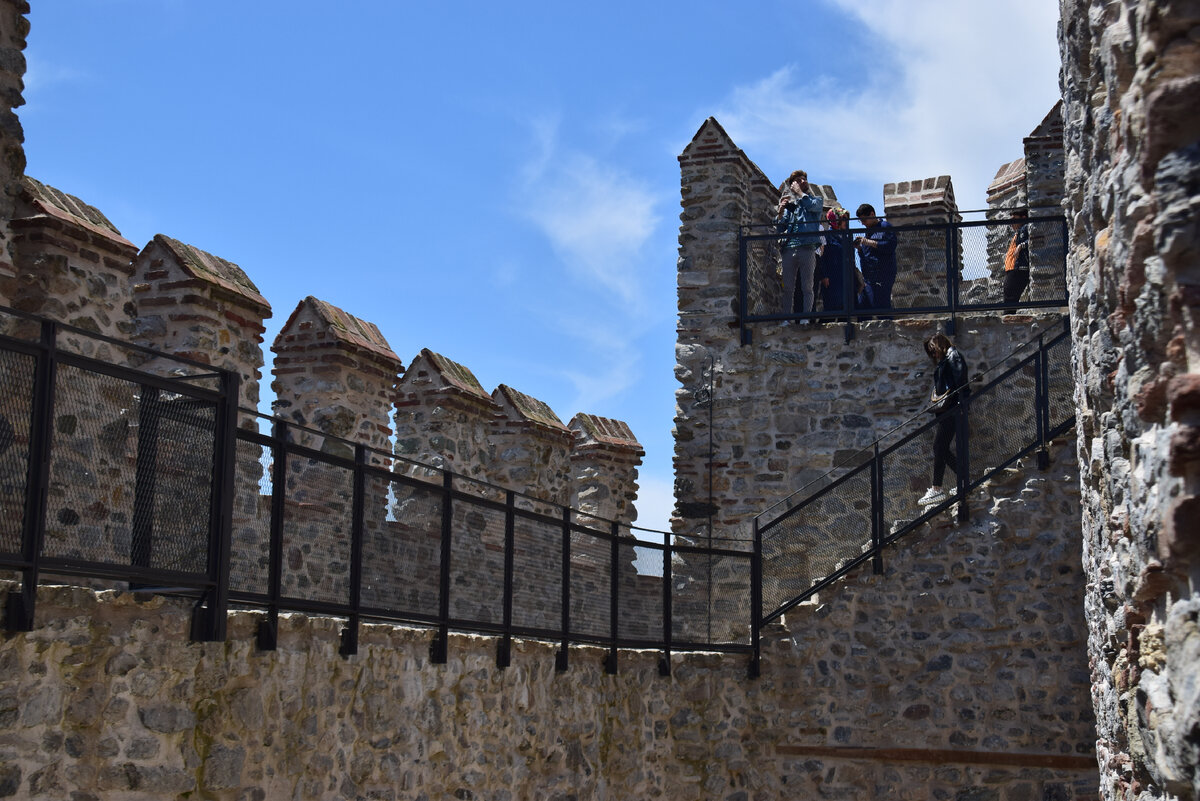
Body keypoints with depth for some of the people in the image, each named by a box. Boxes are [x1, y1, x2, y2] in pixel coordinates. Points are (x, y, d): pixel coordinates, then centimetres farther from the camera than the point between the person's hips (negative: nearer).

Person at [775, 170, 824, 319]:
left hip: (807, 249, -3)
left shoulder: (816, 200, 16)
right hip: (789, 249, 3)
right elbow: (780, 229, 16)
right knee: (788, 288, -2)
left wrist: (800, 192, 5)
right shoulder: (789, 205, 23)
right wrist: (781, 211, 0)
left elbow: (812, 205, -10)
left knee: (807, 287, -5)